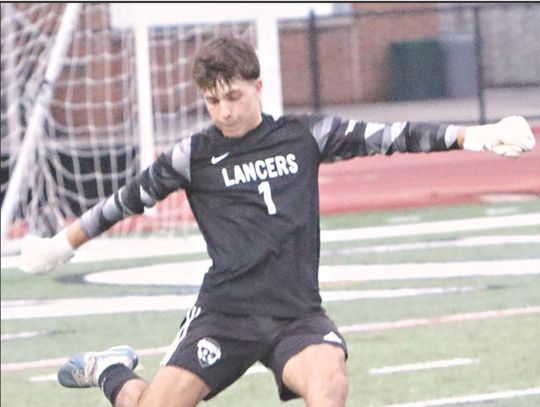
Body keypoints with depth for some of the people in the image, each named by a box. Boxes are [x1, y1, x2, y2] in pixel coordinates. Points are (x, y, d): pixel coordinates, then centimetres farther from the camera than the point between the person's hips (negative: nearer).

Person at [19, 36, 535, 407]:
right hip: (224, 314, 0)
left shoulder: (305, 136, 7)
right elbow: (127, 199, 17)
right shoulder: (193, 156, 5)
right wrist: (60, 245, 24)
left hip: (297, 315, 0)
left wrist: (472, 137, -1)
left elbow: (388, 137, 5)